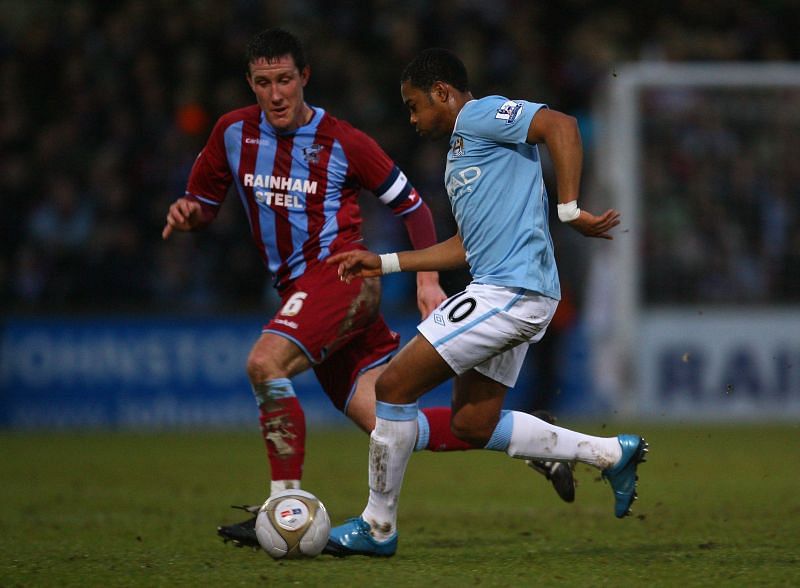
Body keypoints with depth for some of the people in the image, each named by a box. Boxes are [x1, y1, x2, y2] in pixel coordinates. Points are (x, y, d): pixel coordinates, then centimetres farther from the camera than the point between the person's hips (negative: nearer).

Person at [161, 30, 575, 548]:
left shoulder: (342, 142, -5)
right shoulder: (233, 133, 6)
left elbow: (411, 205, 5)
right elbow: (204, 204, 17)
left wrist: (428, 279, -1)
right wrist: (186, 213, -6)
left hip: (342, 274, -5)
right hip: (299, 289, 5)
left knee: (265, 364, -29)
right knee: (384, 424, -2)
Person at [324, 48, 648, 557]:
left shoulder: (481, 115, -5)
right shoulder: (463, 146, 26)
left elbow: (560, 126, -21)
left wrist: (570, 209, -25)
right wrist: (384, 263, 28)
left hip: (511, 289, -11)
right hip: (504, 292, 11)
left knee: (394, 386, -8)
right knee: (473, 424, 14)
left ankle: (378, 527, 0)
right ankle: (610, 453, 15)